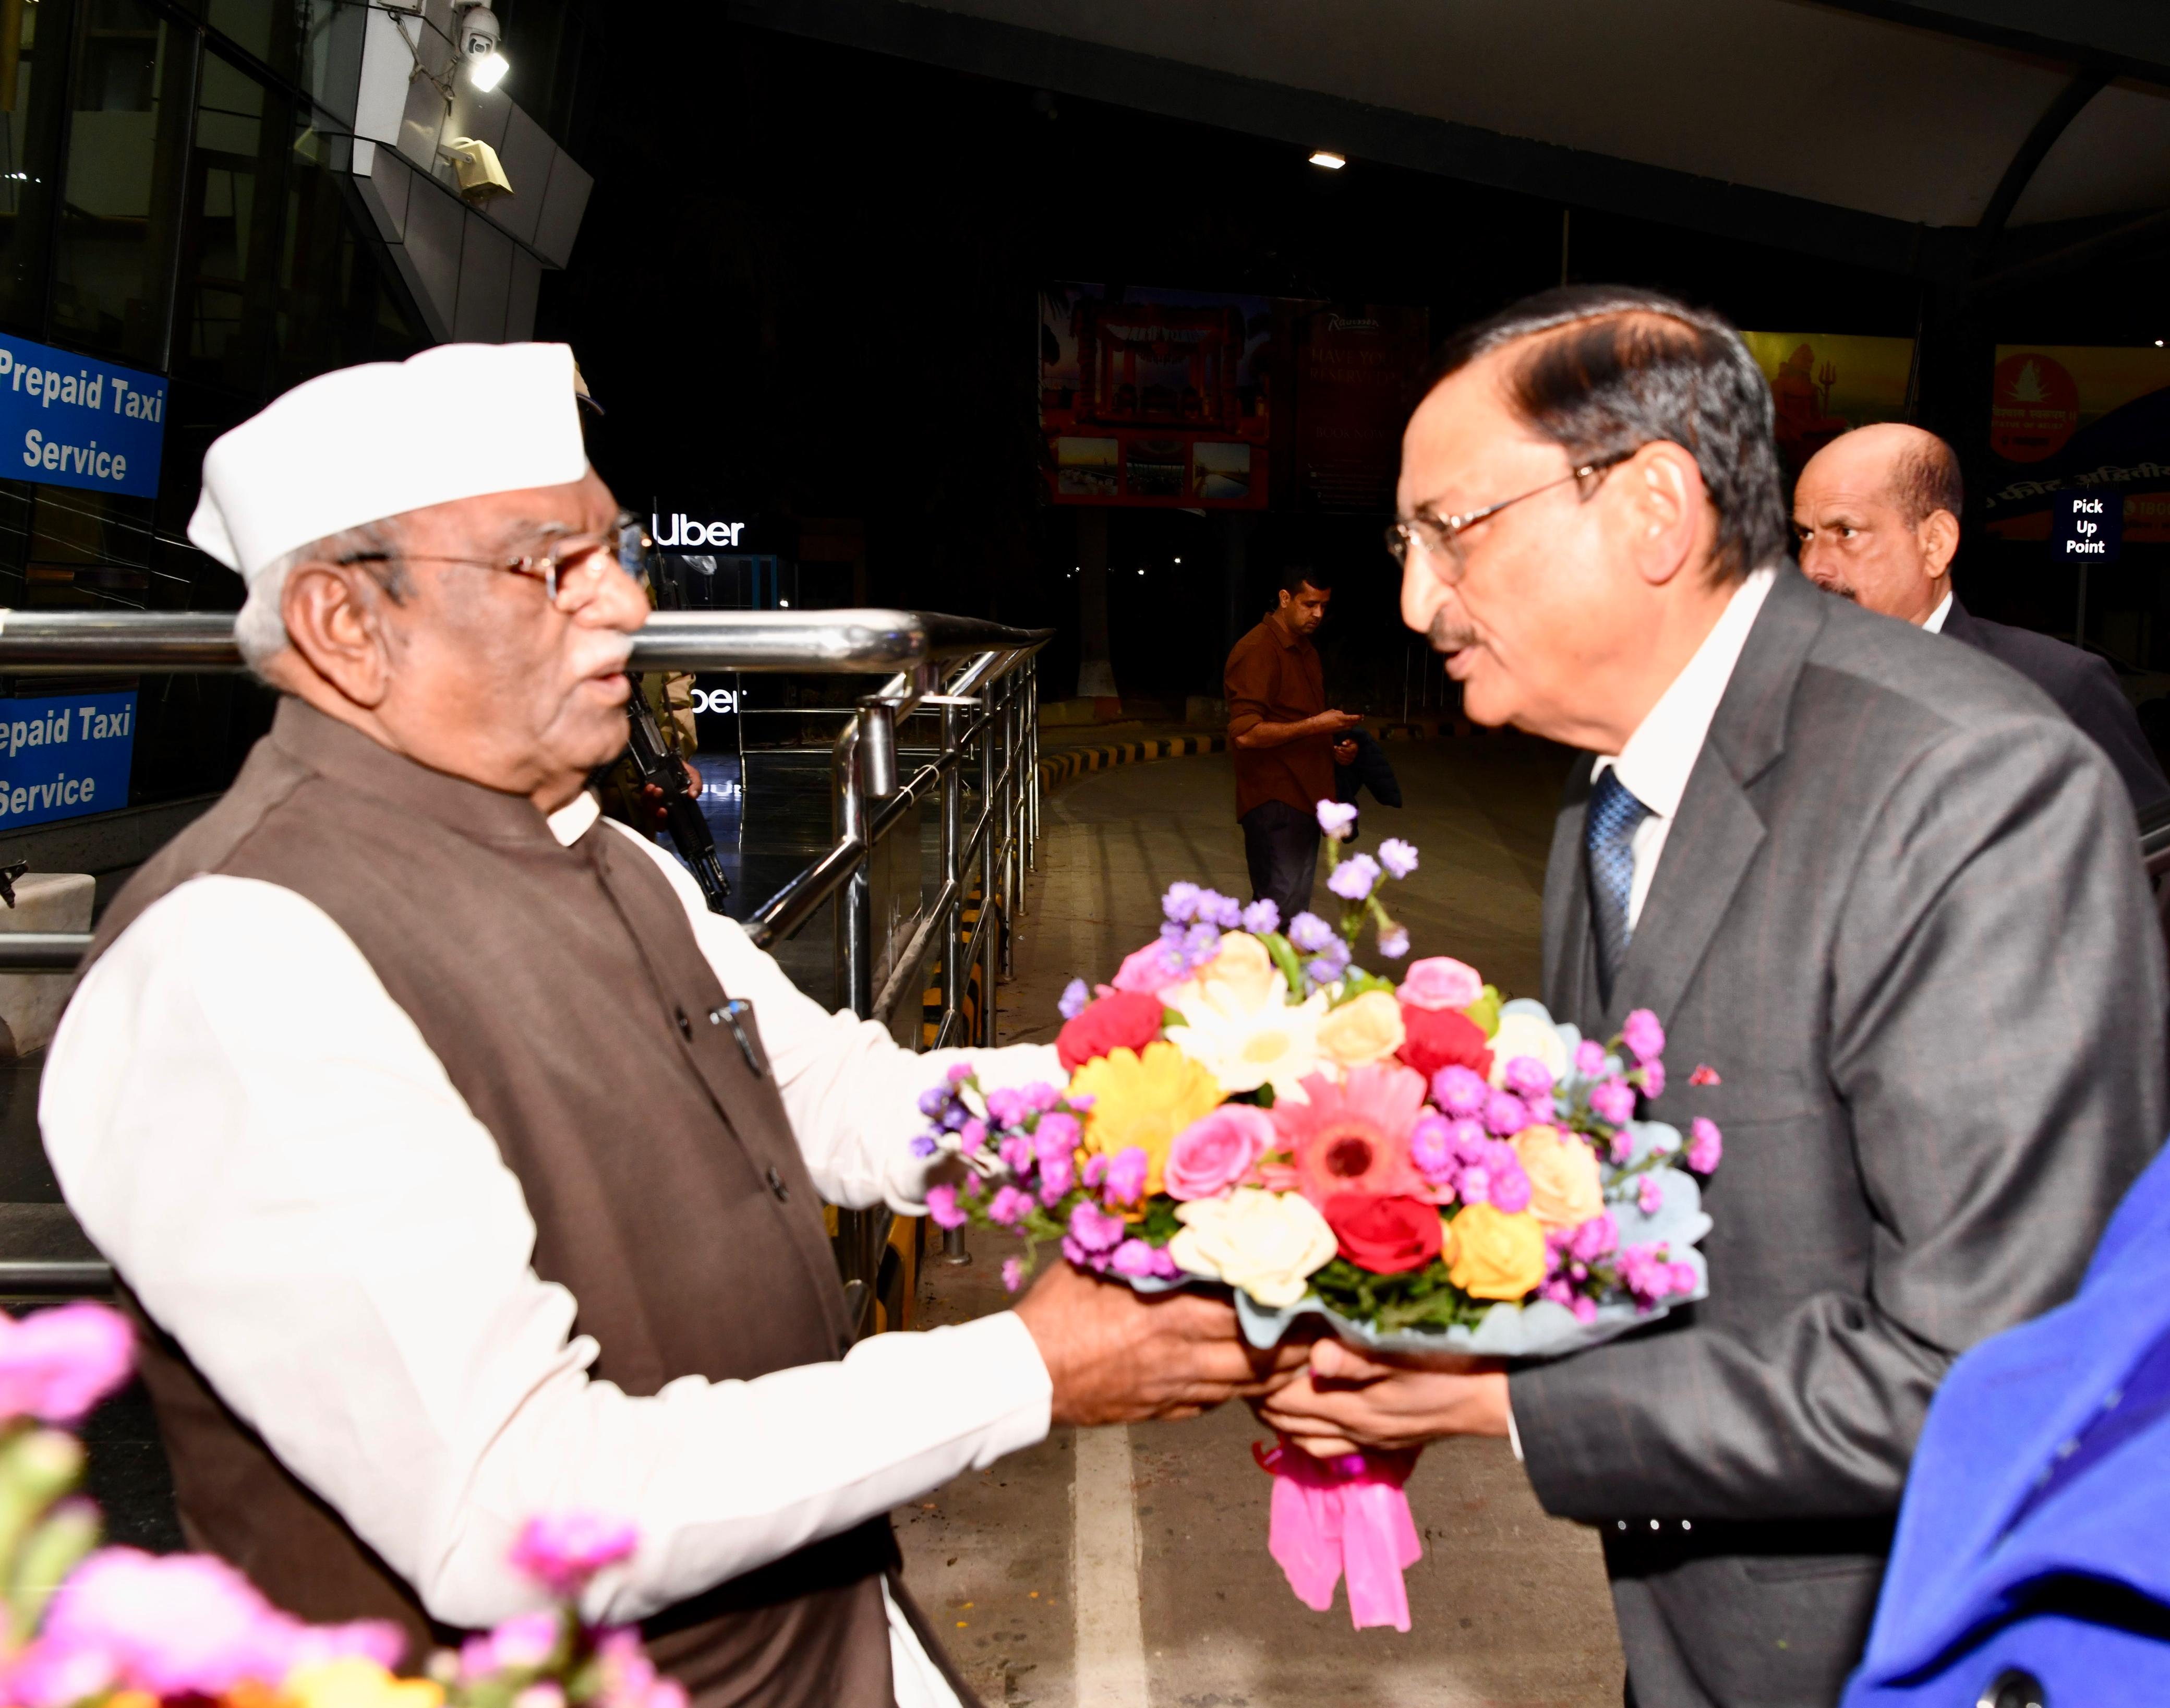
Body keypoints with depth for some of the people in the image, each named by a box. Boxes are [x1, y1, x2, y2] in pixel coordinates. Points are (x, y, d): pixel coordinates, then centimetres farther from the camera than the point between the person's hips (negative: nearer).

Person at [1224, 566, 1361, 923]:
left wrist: (1334, 748, 11)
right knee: (1284, 907, -14)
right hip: (1274, 802, -9)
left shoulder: (1306, 651, 18)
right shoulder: (1257, 651, -13)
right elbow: (1245, 733, -22)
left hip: (1305, 797, 9)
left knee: (1295, 904, 10)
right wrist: (1314, 726, -22)